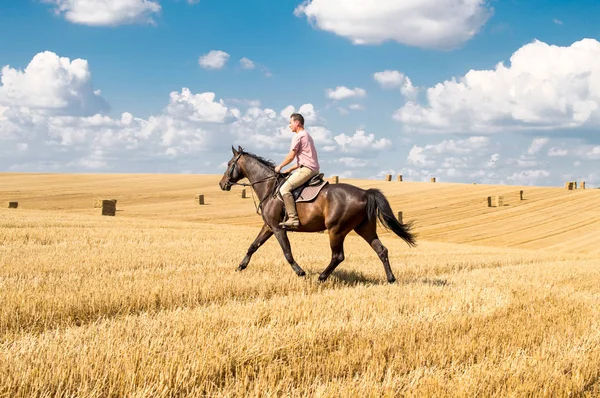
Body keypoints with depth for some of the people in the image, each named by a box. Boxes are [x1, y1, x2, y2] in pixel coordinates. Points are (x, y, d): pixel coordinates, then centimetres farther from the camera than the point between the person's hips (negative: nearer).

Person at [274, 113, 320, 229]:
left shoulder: (298, 136, -7)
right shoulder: (306, 135, 24)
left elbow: (291, 156, -11)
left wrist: (280, 167, 3)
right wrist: (290, 170, 21)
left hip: (306, 169, -11)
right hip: (313, 168, 11)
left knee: (284, 189, -19)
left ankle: (293, 218, -30)